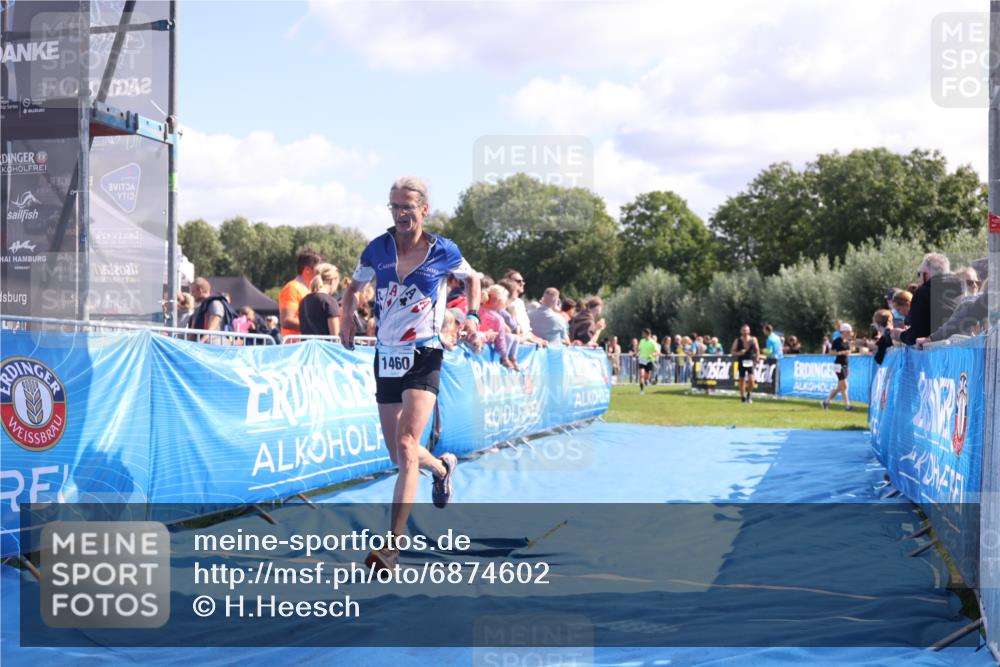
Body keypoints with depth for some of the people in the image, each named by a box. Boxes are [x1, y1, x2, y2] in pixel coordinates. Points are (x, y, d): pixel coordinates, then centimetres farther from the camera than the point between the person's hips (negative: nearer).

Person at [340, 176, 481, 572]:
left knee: (406, 445, -20)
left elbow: (471, 278, 17)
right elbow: (355, 287, 18)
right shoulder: (376, 250, 1)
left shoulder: (444, 252, -4)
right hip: (386, 357, 4)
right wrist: (347, 317, 0)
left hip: (424, 357, -4)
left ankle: (392, 546, -21)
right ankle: (442, 467, 46)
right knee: (400, 456, 10)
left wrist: (472, 317, 2)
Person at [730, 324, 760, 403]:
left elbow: (757, 350, 10)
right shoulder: (737, 341, 4)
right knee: (742, 379, 4)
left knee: (751, 378, -16)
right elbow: (732, 352, 5)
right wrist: (739, 353, -14)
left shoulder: (753, 339, 4)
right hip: (741, 362, 1)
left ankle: (749, 394, 4)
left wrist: (756, 360, 0)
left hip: (751, 362, -1)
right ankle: (742, 397, 15)